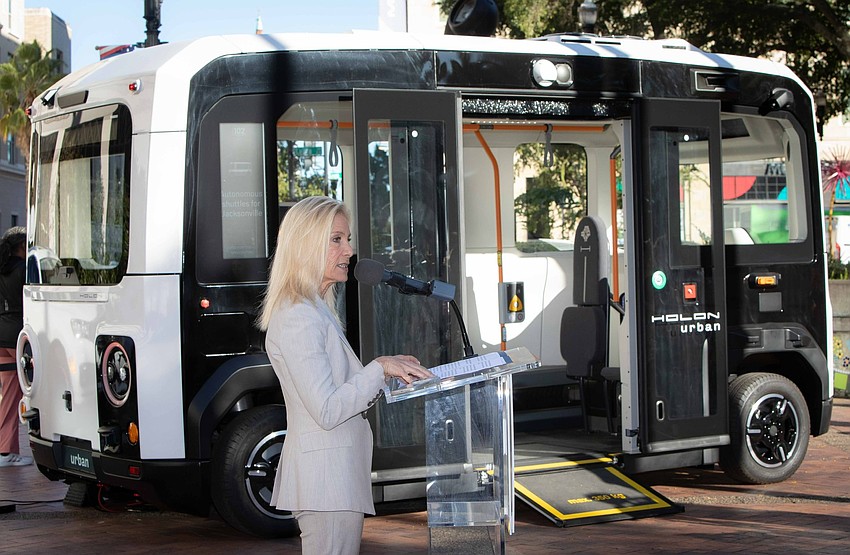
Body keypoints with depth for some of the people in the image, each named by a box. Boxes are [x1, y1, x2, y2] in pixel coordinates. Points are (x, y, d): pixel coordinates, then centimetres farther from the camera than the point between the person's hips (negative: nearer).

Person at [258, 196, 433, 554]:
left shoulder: (316, 311, 17)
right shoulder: (297, 317, -17)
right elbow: (327, 411, -22)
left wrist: (391, 371, 6)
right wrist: (379, 368, -17)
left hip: (336, 475, 11)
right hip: (326, 483, -11)